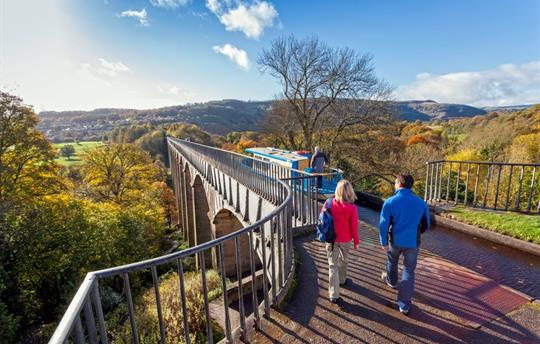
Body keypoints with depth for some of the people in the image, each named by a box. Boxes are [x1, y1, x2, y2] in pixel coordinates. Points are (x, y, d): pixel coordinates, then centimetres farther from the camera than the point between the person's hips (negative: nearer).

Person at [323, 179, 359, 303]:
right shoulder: (352, 208, -19)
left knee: (333, 265, 7)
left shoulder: (329, 203, -14)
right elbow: (354, 227, -11)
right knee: (344, 260, 26)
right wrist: (356, 241, 4)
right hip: (345, 239, 0)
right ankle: (342, 280, 49)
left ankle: (333, 295, 6)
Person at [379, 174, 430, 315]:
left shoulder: (390, 202, -14)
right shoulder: (421, 202, -5)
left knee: (392, 262, 27)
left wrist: (384, 242, -4)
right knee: (409, 272, 8)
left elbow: (383, 224, -15)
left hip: (395, 241, -1)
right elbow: (426, 225, 6)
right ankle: (404, 305, 11)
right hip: (413, 242, 1)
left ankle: (391, 281, 53)